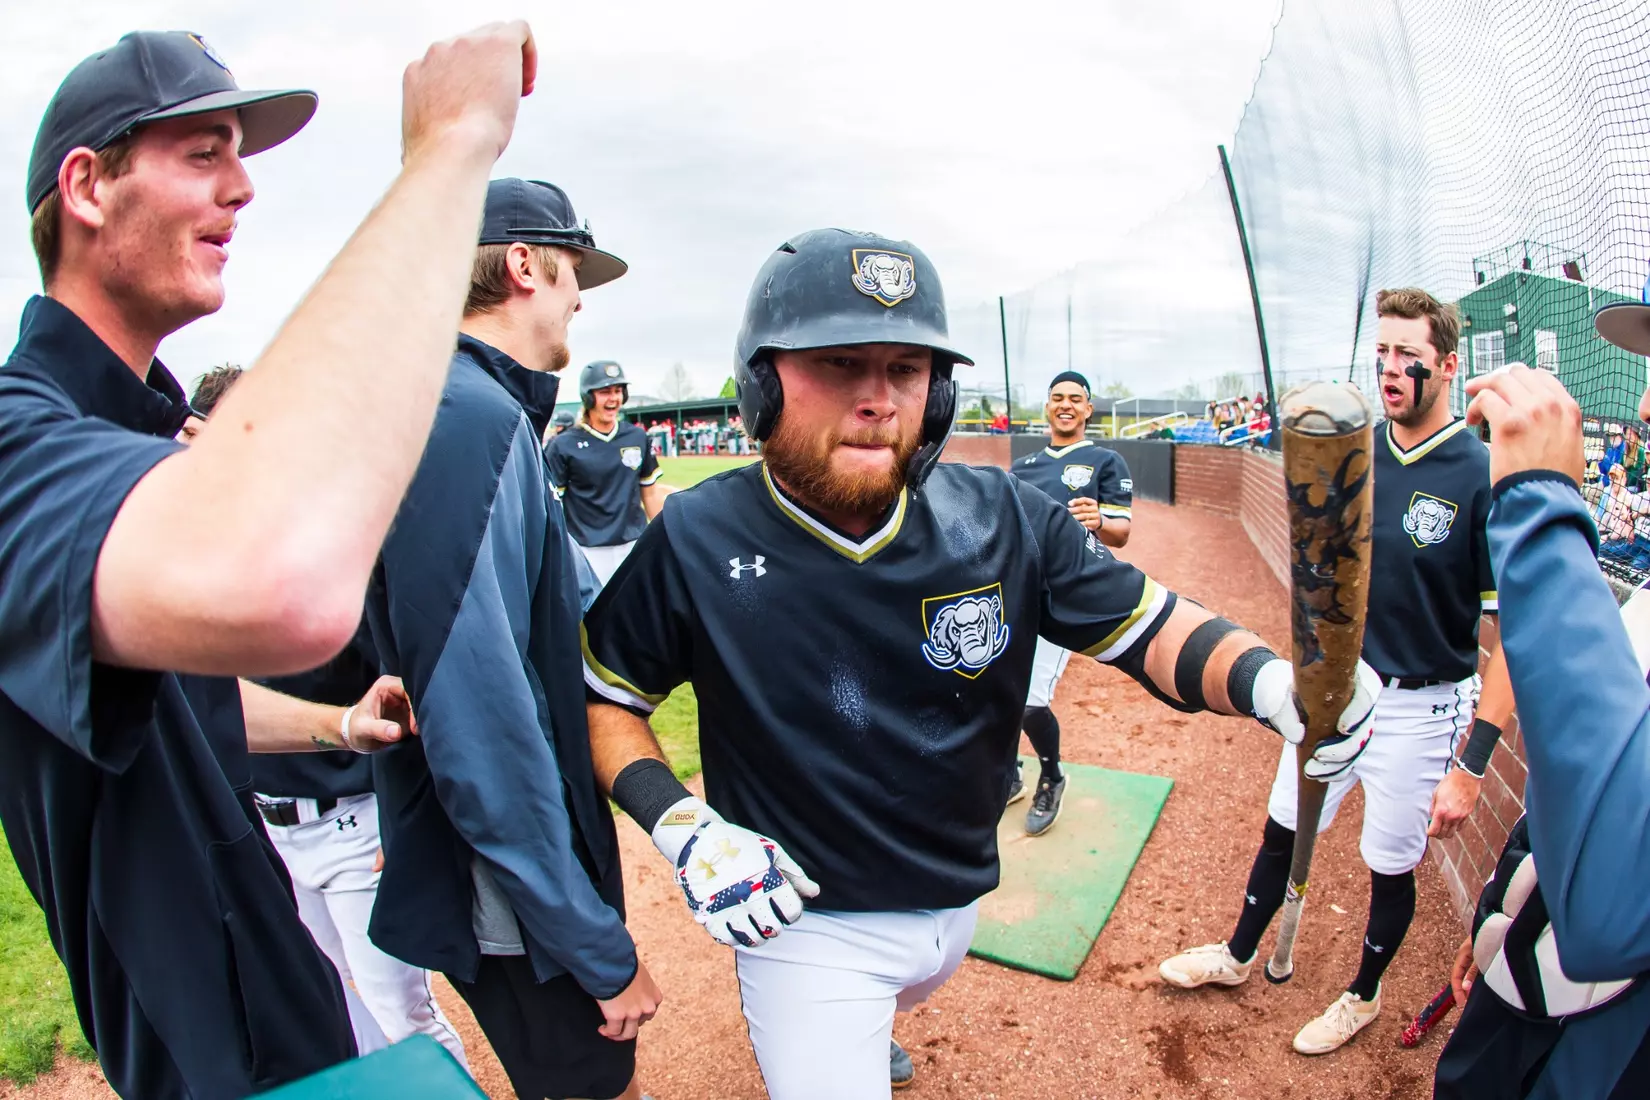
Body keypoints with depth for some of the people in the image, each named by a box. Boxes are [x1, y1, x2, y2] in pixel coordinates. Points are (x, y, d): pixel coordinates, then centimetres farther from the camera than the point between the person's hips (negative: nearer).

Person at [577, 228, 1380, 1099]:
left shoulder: (1003, 521, -15)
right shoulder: (695, 539, -21)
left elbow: (1148, 625, -11)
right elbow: (599, 694, -9)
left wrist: (1265, 679, -31)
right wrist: (683, 828, -22)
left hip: (958, 897, 6)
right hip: (804, 920, -5)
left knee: (902, 1002, 35)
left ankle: (858, 1029, 69)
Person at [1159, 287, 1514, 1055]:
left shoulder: (1484, 478, -19)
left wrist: (1471, 765, -21)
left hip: (1420, 708, -4)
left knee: (1391, 866, 14)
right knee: (1282, 828, 17)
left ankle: (1363, 996, 41)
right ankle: (1237, 957, 40)